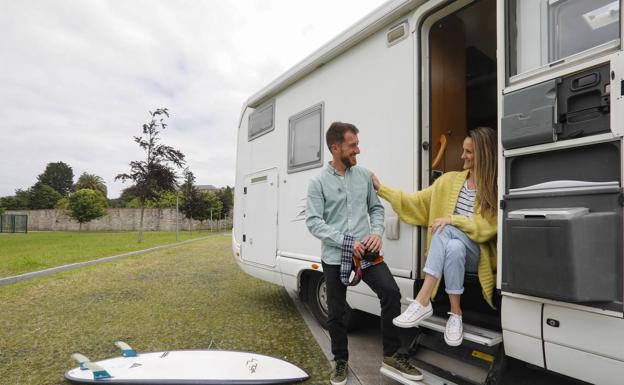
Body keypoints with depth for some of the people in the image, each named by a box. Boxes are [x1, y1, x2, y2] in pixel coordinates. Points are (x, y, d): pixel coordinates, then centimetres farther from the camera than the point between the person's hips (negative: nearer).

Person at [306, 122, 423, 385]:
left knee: (391, 292, -16)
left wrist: (377, 233, -7)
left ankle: (392, 355, 6)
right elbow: (313, 222, -11)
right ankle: (340, 361, 34)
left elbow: (376, 208, 12)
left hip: (366, 252, 2)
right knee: (336, 312, 9)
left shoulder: (364, 175, 5)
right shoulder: (318, 182, -5)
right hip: (334, 256, -2)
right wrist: (346, 242, -19)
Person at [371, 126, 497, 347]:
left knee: (446, 230, -35)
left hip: (478, 254, -3)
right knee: (454, 248, -34)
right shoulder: (450, 180, 7)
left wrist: (452, 219, -23)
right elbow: (418, 201, 5)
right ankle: (455, 313, -27)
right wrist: (381, 189, 0)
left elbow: (487, 227, -12)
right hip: (453, 247, 3)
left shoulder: (495, 189, -4)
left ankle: (422, 302, -32)